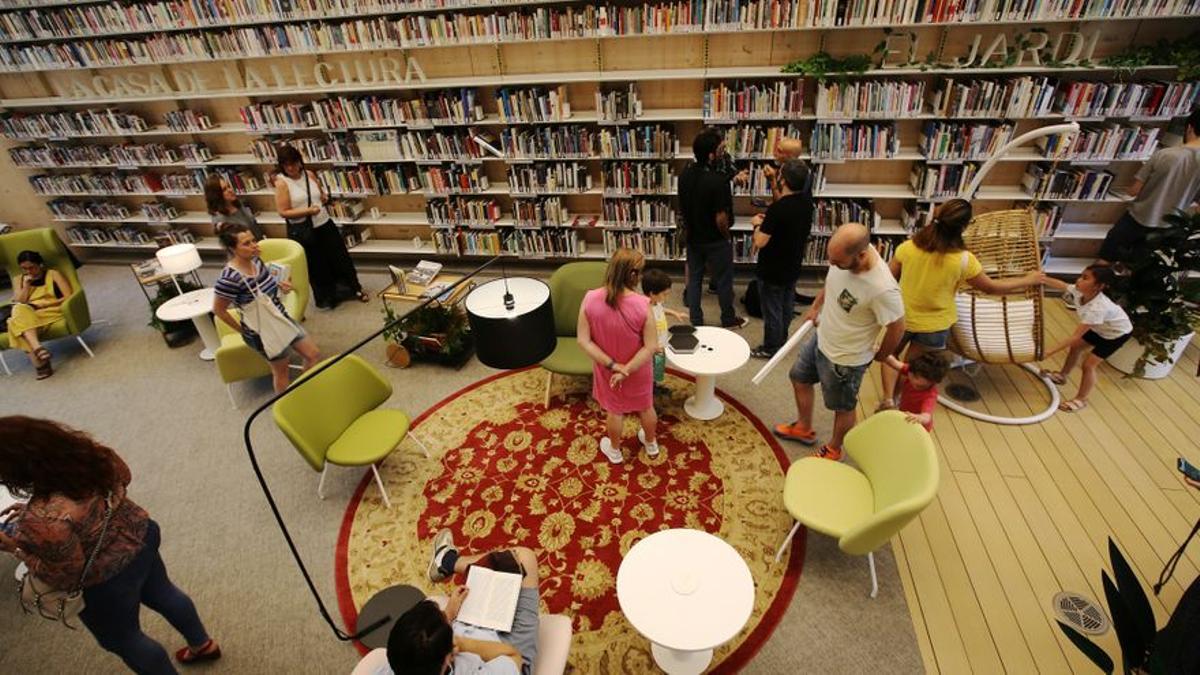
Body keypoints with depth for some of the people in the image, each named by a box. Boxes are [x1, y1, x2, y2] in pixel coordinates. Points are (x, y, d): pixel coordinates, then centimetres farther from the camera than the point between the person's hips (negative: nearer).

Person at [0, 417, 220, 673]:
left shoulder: (42, 521, -38)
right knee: (162, 593, 31)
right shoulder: (85, 449, -20)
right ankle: (203, 644, 51)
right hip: (140, 535, 7)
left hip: (106, 585, -6)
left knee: (120, 639, 23)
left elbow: (67, 577, -22)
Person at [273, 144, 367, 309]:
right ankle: (325, 298, 27)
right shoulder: (282, 183, -12)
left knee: (341, 257, 12)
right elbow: (283, 212, -16)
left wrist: (325, 198, -3)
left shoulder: (309, 174, 2)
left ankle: (355, 289, 28)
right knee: (316, 266, 9)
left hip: (325, 225, 5)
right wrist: (307, 211, -25)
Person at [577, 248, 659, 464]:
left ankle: (614, 450, 50)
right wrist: (627, 370, -18)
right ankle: (651, 444, 54)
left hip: (607, 369, 1)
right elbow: (651, 346, -24)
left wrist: (612, 365, -15)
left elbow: (583, 341, -18)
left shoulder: (591, 299, -23)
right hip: (638, 371, -1)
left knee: (615, 410, 26)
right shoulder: (642, 304, -28)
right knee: (645, 407, 28)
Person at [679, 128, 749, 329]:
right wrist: (727, 236, -5)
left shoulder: (685, 175, -5)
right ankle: (728, 319, 30)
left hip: (693, 238, 6)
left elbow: (683, 209, 4)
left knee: (694, 279, 15)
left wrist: (689, 230, 16)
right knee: (724, 280, 13)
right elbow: (721, 218, -24)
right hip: (715, 241, -6)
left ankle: (696, 322, 25)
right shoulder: (719, 180, -26)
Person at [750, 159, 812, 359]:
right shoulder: (806, 201, -5)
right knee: (786, 305, 23)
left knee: (771, 309, 8)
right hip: (793, 266, 8)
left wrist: (758, 224, -8)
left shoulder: (776, 209, -30)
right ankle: (781, 339, 42)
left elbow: (760, 242, -26)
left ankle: (771, 348, 23)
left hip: (773, 270, -8)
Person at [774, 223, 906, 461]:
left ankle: (833, 449, 45)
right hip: (821, 338, 7)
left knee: (843, 408, 17)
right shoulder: (846, 252, -19)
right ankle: (803, 428, 50)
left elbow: (897, 328, -21)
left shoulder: (883, 288, -38)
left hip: (846, 358, -7)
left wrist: (880, 355, -4)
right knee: (799, 378, 25)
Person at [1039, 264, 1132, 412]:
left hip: (1118, 333, -8)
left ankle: (1081, 400, 8)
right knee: (1076, 347, 18)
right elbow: (1061, 284, -3)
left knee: (1088, 364, -8)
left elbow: (1075, 337, -42)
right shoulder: (1080, 291, -24)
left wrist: (1050, 352, -43)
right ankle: (1062, 375, 40)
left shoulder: (1097, 308, -44)